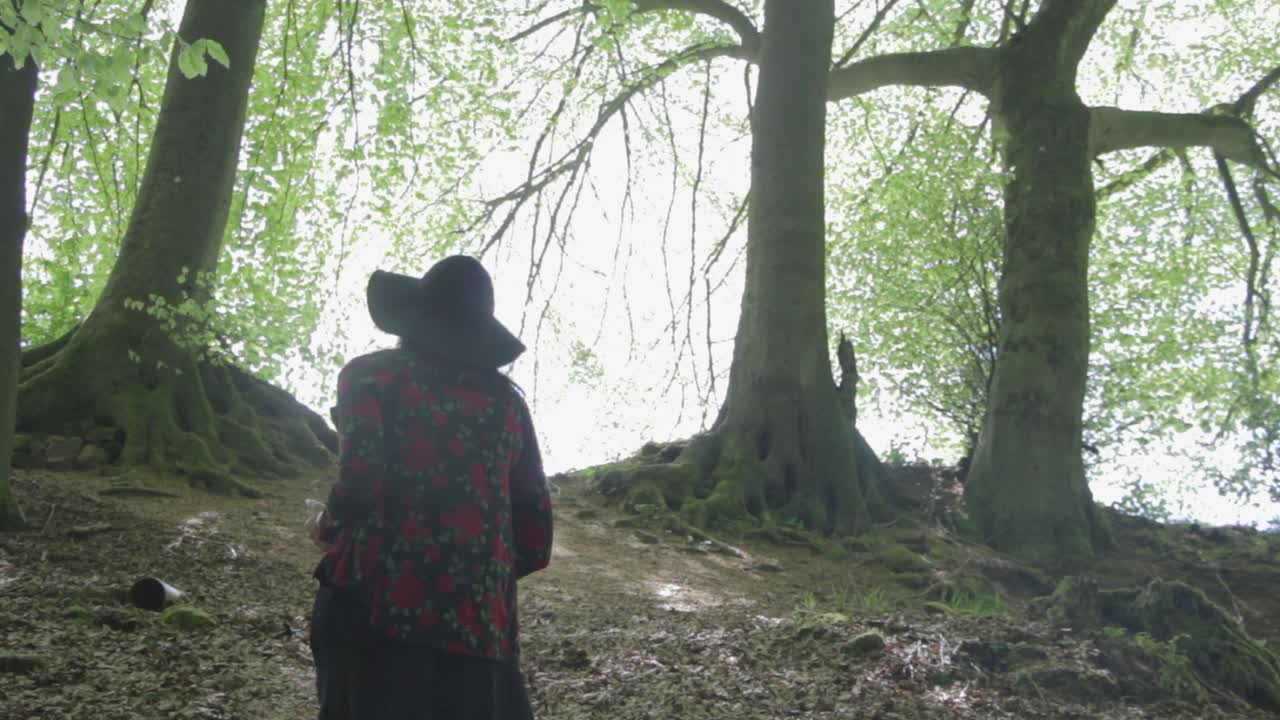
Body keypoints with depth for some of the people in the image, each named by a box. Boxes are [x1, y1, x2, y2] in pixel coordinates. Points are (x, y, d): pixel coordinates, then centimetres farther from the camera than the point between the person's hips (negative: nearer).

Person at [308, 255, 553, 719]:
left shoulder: (372, 375, 3)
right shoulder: (505, 398, 13)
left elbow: (360, 481, -13)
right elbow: (536, 535, 11)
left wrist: (329, 530, 8)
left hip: (379, 614, -3)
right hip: (483, 627, 4)